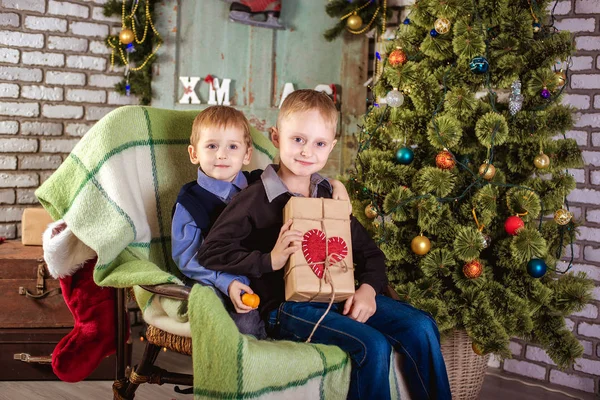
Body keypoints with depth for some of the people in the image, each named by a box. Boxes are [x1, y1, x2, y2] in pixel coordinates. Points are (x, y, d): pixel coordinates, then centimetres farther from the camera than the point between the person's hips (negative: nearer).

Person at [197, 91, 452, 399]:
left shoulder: (330, 195, 14)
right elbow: (210, 252, -11)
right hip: (286, 306, -6)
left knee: (421, 327, -8)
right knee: (373, 345, -27)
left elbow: (369, 252, 17)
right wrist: (270, 260, -21)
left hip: (340, 296, 7)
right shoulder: (255, 200, -5)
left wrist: (368, 288, -4)